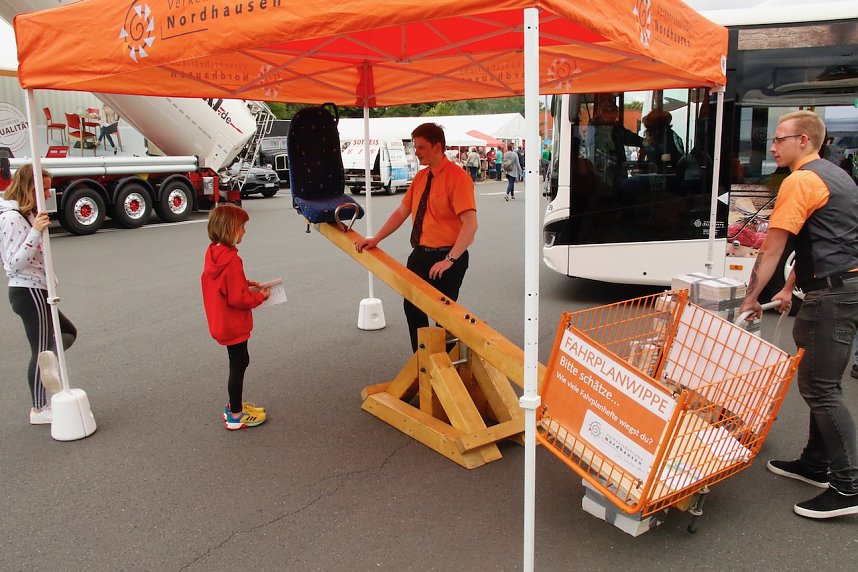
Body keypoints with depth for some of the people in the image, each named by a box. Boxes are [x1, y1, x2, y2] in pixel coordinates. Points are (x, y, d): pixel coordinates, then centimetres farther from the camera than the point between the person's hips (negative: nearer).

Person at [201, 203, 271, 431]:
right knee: (238, 365, 5)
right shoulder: (231, 260, -27)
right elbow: (237, 298, -25)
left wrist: (246, 283, 6)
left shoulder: (213, 253, 2)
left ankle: (235, 405, 35)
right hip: (233, 325, -9)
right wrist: (260, 296, -11)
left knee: (240, 362, 22)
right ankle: (235, 416, 17)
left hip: (223, 322, 9)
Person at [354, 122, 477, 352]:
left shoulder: (456, 177, -15)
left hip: (446, 259, -8)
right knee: (413, 310, 13)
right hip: (420, 255, 8)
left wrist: (450, 260, -26)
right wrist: (375, 239, 6)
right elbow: (401, 212, 14)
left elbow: (470, 224, -23)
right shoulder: (420, 177, 10)